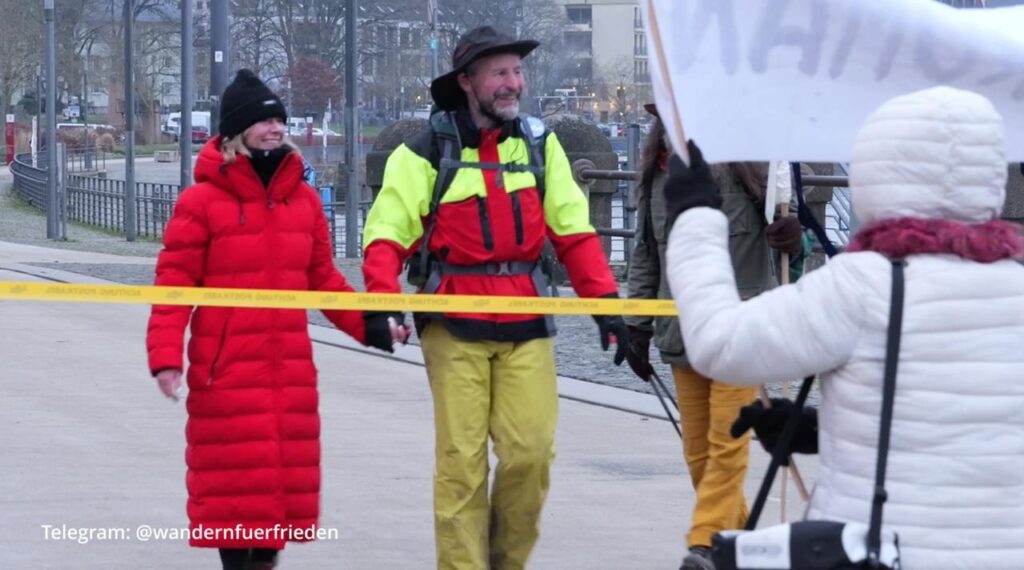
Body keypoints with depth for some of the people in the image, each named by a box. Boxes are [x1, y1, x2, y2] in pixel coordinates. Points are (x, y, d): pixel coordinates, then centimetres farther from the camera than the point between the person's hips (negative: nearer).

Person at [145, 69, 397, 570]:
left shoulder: (304, 200, 10)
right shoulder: (202, 202, -7)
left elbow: (323, 281, 17)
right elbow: (174, 285, -9)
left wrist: (369, 326, 9)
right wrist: (165, 356, -17)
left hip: (289, 367, 5)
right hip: (226, 371, -5)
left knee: (286, 470, 8)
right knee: (234, 475, -3)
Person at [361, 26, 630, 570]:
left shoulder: (538, 143, 10)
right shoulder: (427, 151, -2)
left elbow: (574, 230, 9)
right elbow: (388, 233, -7)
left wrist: (604, 300, 0)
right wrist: (384, 298, -24)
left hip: (525, 325, 3)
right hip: (455, 326, -3)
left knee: (531, 450, -4)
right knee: (462, 459, -2)